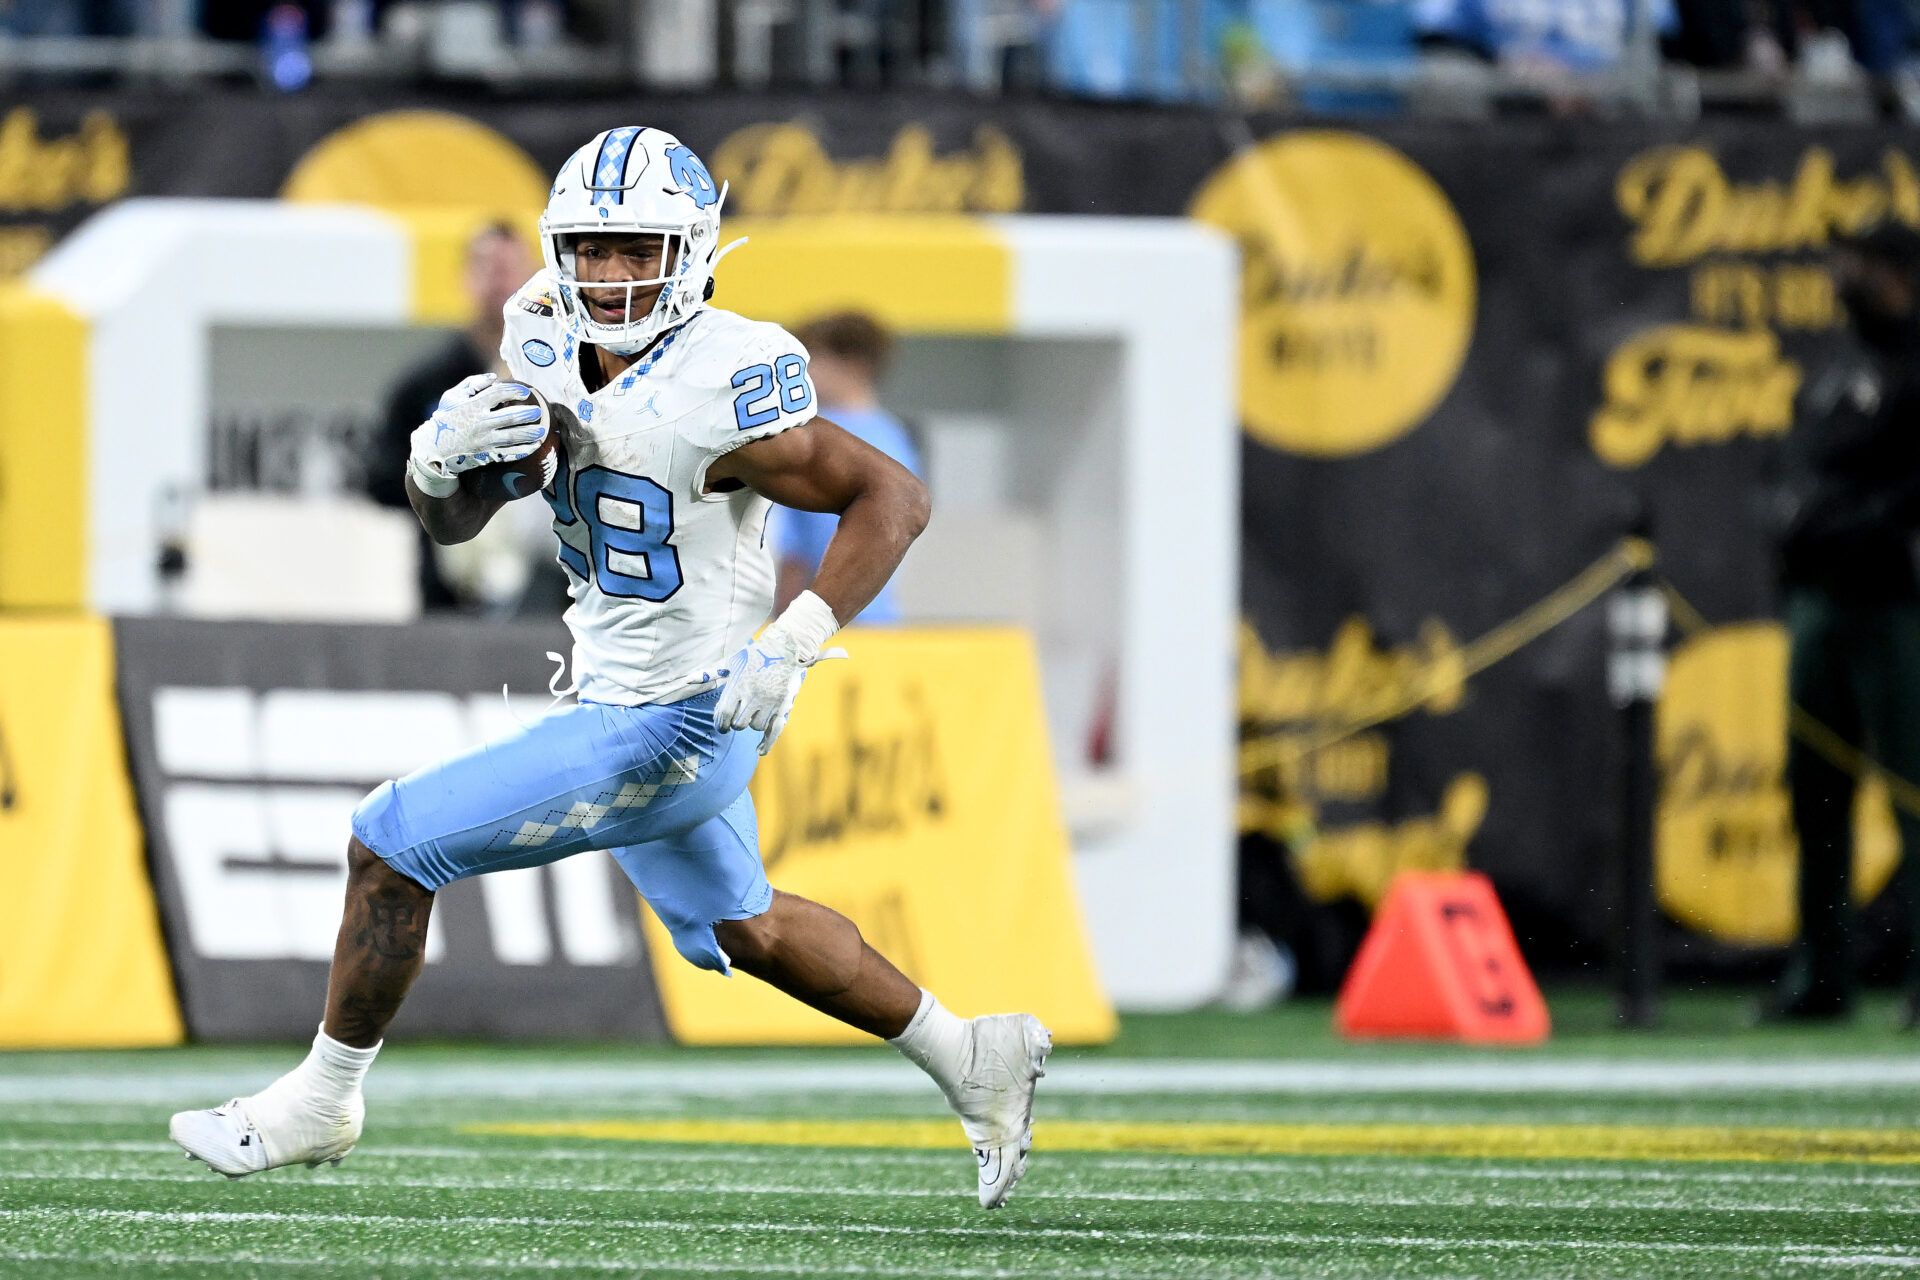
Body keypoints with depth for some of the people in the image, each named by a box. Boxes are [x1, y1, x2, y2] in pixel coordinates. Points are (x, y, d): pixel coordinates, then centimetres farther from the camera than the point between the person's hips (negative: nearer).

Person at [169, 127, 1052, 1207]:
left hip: (663, 732, -9)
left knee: (393, 847, -4)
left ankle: (319, 1104, 12)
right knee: (741, 928, 27)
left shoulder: (711, 400, -26)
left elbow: (894, 496, -21)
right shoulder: (554, 354, -4)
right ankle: (973, 1058, 39)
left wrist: (796, 642, -29)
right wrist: (439, 458, -21)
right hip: (622, 703, 9)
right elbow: (454, 524, 2)